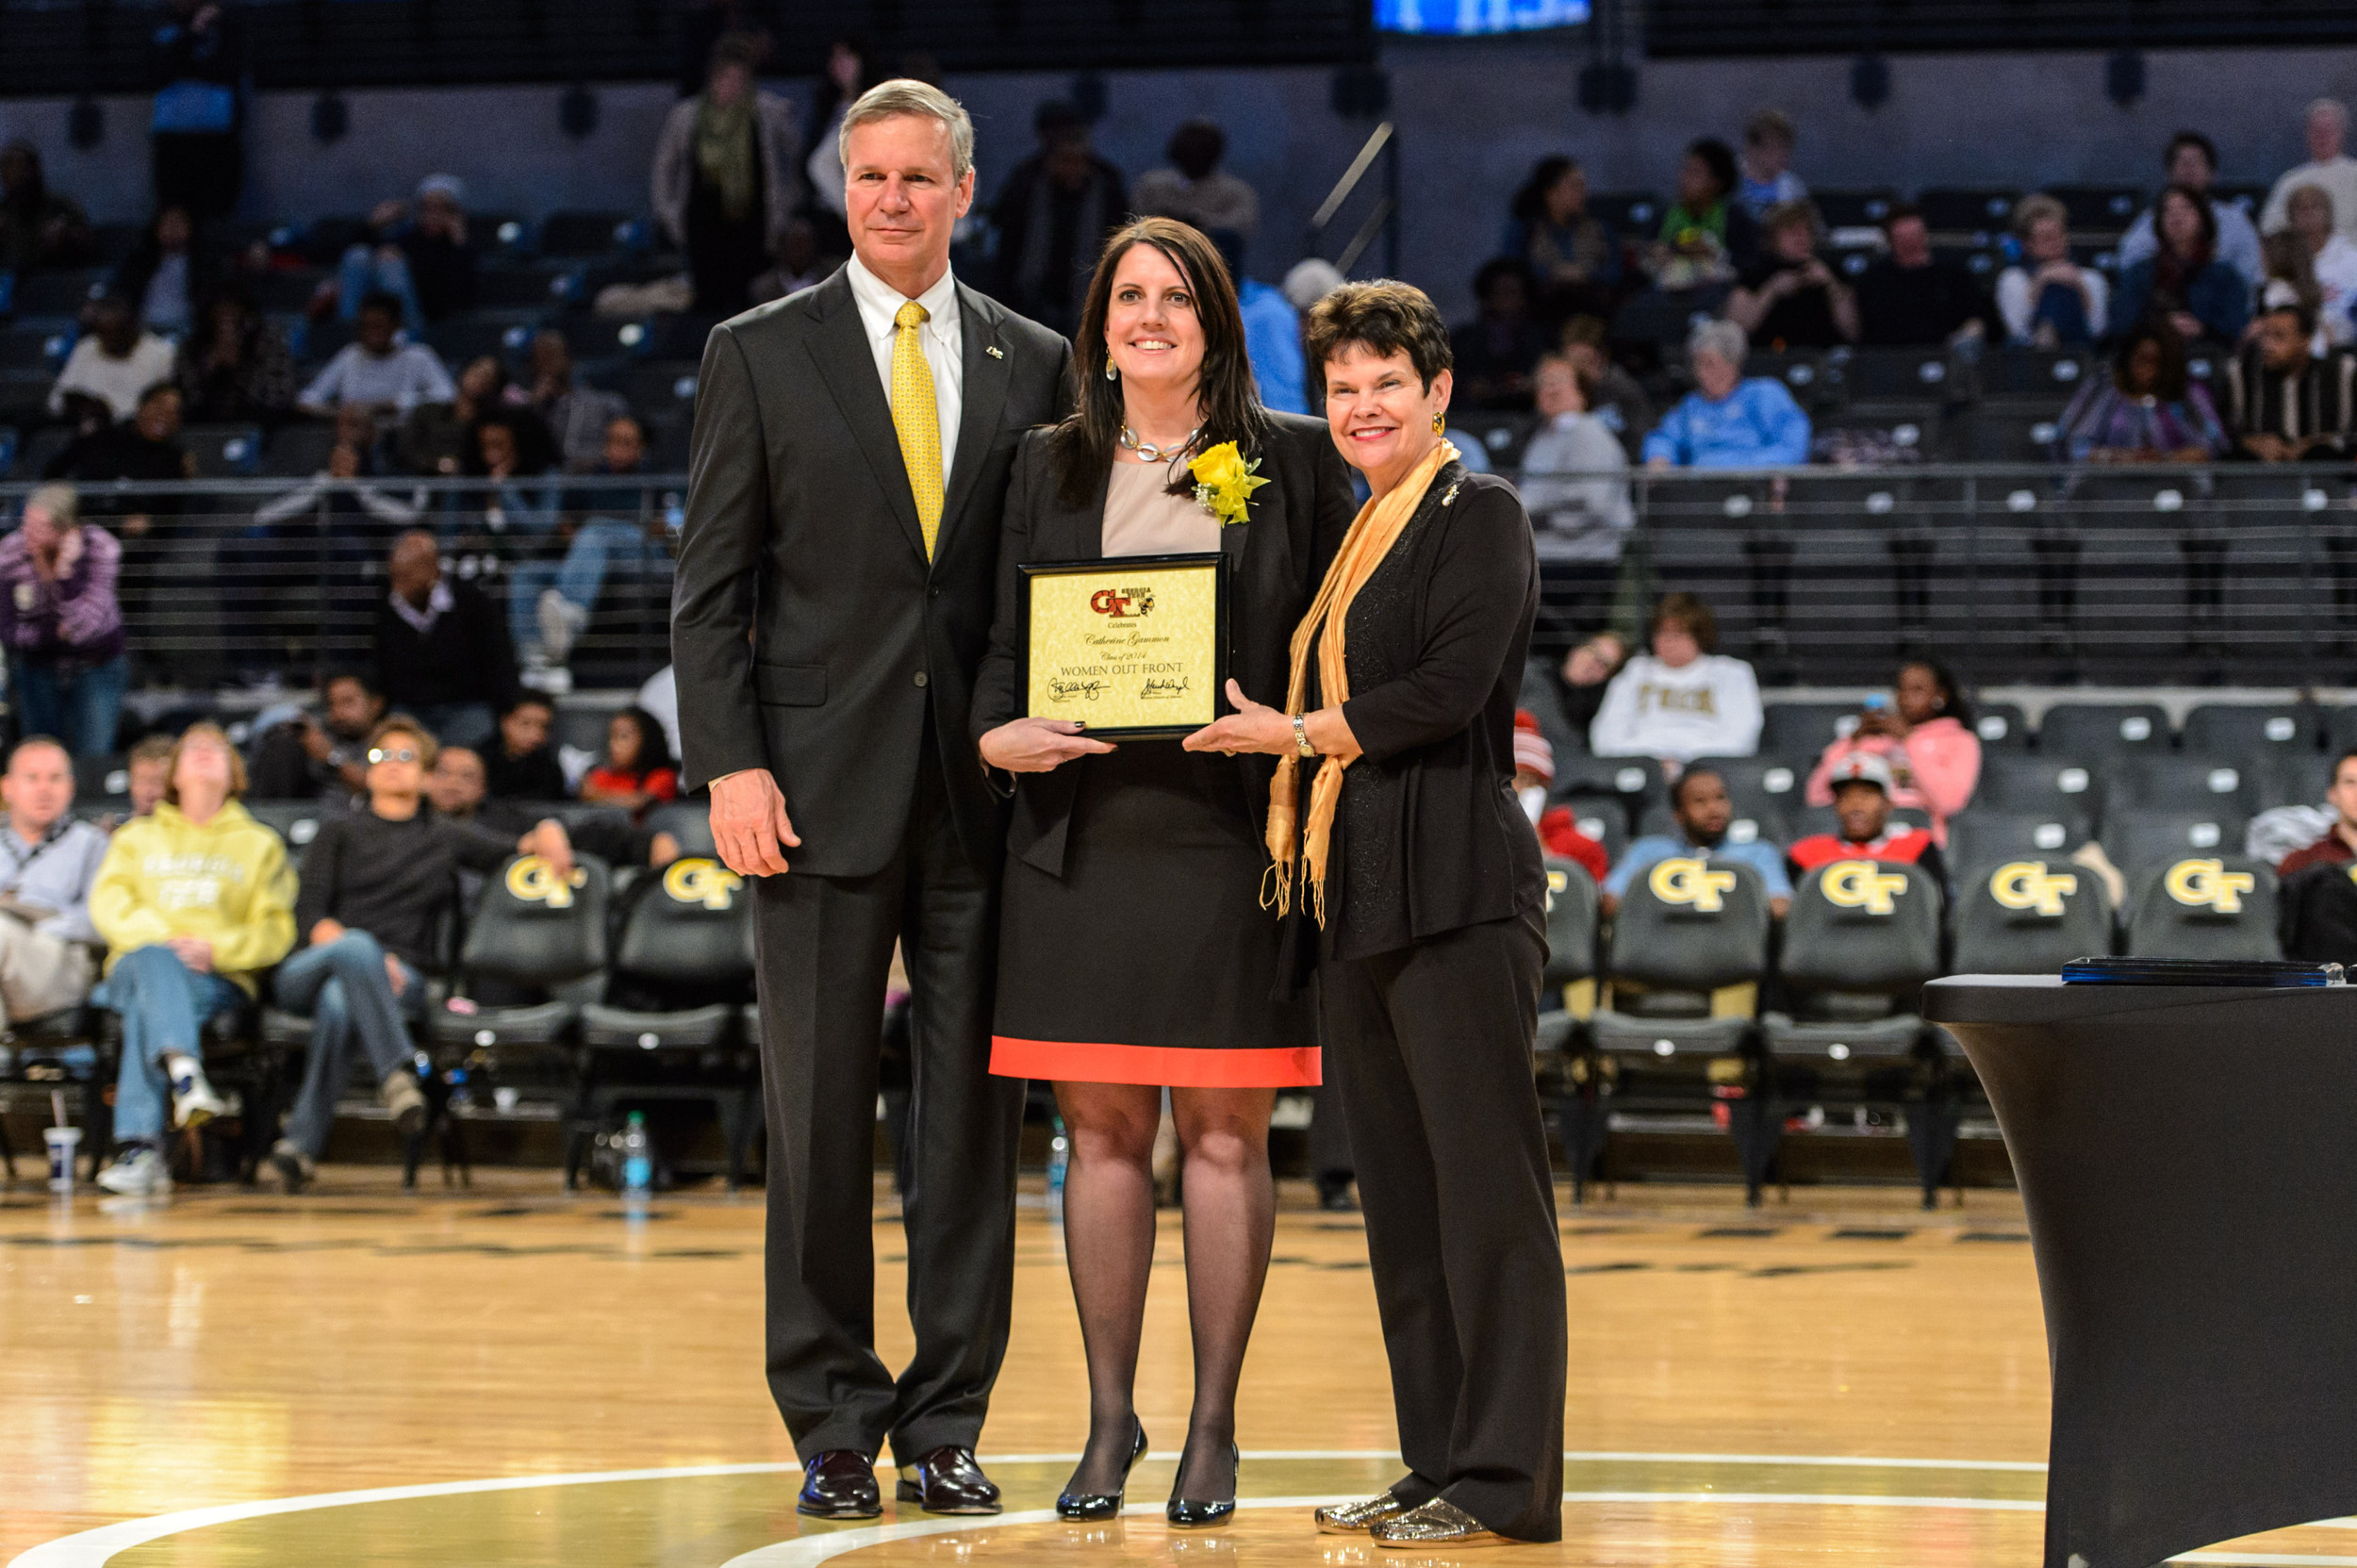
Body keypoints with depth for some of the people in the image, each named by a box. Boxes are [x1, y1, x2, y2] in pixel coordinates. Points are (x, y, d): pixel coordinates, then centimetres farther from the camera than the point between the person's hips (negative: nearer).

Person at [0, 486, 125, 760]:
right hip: (36, 670, 2)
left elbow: (84, 627, -30)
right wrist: (57, 632, -19)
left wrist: (65, 572, -38)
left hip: (97, 667, -2)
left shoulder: (102, 549, -22)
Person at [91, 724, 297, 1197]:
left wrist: (215, 948, -11)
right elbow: (108, 902, 9)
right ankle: (184, 1072, -64)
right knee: (156, 962, -39)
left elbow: (275, 931, 9)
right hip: (139, 964, 1)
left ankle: (138, 1145, -54)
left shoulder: (260, 844, 24)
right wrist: (162, 938, -11)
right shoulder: (138, 837, 28)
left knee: (146, 1009, -36)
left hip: (221, 977, -1)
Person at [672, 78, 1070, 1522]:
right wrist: (730, 765, -7)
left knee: (976, 1114, 3)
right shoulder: (761, 356, 5)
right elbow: (712, 582, 2)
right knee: (821, 1119, 1)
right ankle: (835, 1425, 10)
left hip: (985, 792, 2)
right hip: (823, 791, -2)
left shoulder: (1034, 366, 10)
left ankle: (946, 1425, 11)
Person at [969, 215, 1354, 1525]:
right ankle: (1110, 1419, 15)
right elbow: (1005, 642, 11)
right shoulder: (1050, 469, 11)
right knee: (1104, 1131, 5)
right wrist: (1000, 733, -8)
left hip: (1230, 832, -2)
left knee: (1225, 1133, 0)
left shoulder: (1293, 461, 5)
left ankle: (1214, 1428, 7)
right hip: (1084, 830, 2)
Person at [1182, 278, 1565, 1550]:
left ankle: (1508, 1481, -6)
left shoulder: (1478, 516, -4)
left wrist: (1297, 733, -7)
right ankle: (1436, 1463, 15)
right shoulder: (1354, 537, 21)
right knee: (1398, 1192, 10)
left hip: (1457, 893, -9)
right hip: (1356, 896, 9)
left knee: (1484, 1182, -7)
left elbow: (1450, 688, -15)